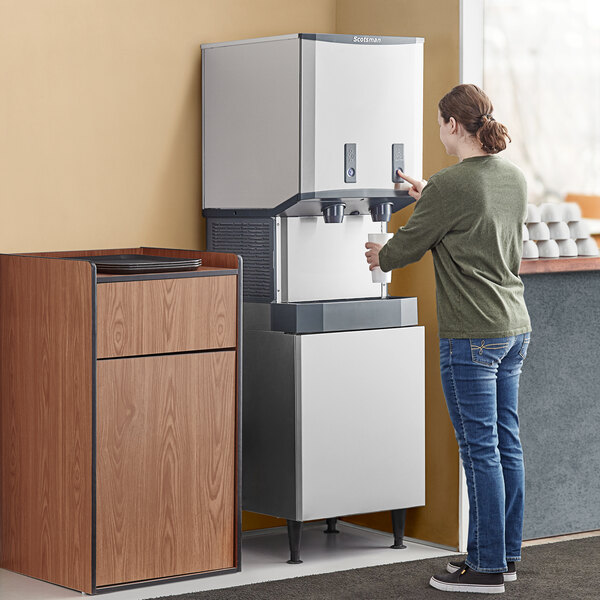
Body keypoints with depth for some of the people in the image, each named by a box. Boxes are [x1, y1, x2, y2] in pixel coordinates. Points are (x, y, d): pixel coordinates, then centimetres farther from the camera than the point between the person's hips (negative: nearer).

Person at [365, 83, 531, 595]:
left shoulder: (450, 185, -15)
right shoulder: (514, 178, 9)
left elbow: (409, 245, -5)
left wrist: (380, 257, 16)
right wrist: (431, 199, 30)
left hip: (472, 335, -8)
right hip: (515, 327, 8)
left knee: (481, 449, -3)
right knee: (507, 444, 13)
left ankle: (488, 568, 2)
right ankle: (505, 553, 21)